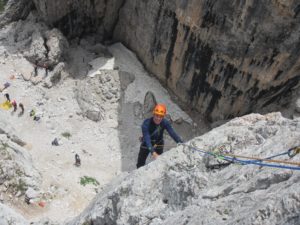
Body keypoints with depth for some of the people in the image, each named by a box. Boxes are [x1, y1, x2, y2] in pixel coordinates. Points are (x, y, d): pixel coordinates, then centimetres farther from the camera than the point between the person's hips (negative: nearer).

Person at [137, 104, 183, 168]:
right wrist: (153, 152, -56)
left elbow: (173, 133, -32)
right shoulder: (146, 123, -35)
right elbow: (147, 138, -43)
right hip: (146, 145, -2)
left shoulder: (165, 123, -25)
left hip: (158, 144, 2)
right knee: (140, 164, 10)